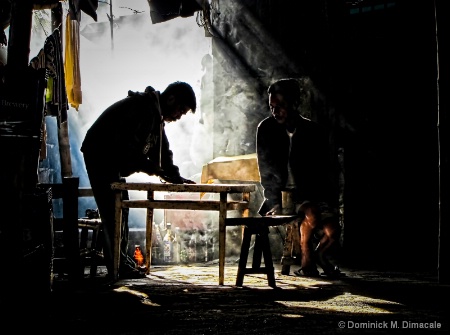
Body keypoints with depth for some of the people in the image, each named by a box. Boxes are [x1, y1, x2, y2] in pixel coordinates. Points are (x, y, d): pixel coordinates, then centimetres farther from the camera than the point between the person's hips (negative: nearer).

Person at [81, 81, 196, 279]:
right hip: (100, 156, -11)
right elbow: (126, 146, -30)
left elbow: (161, 149, 13)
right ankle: (119, 266, -9)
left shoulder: (155, 114, 10)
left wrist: (175, 177, 0)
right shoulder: (142, 108, -22)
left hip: (112, 161, 11)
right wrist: (153, 169, -25)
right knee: (113, 211, -11)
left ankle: (120, 262, 19)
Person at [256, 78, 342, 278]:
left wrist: (330, 202, -10)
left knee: (332, 231, -18)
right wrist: (275, 204, -12)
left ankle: (320, 255, 18)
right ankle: (306, 259, -6)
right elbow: (266, 172, -4)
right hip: (282, 193, -2)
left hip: (312, 192, 2)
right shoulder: (266, 129, -6)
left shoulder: (314, 131, -5)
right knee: (311, 215, -31)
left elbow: (324, 172, 0)